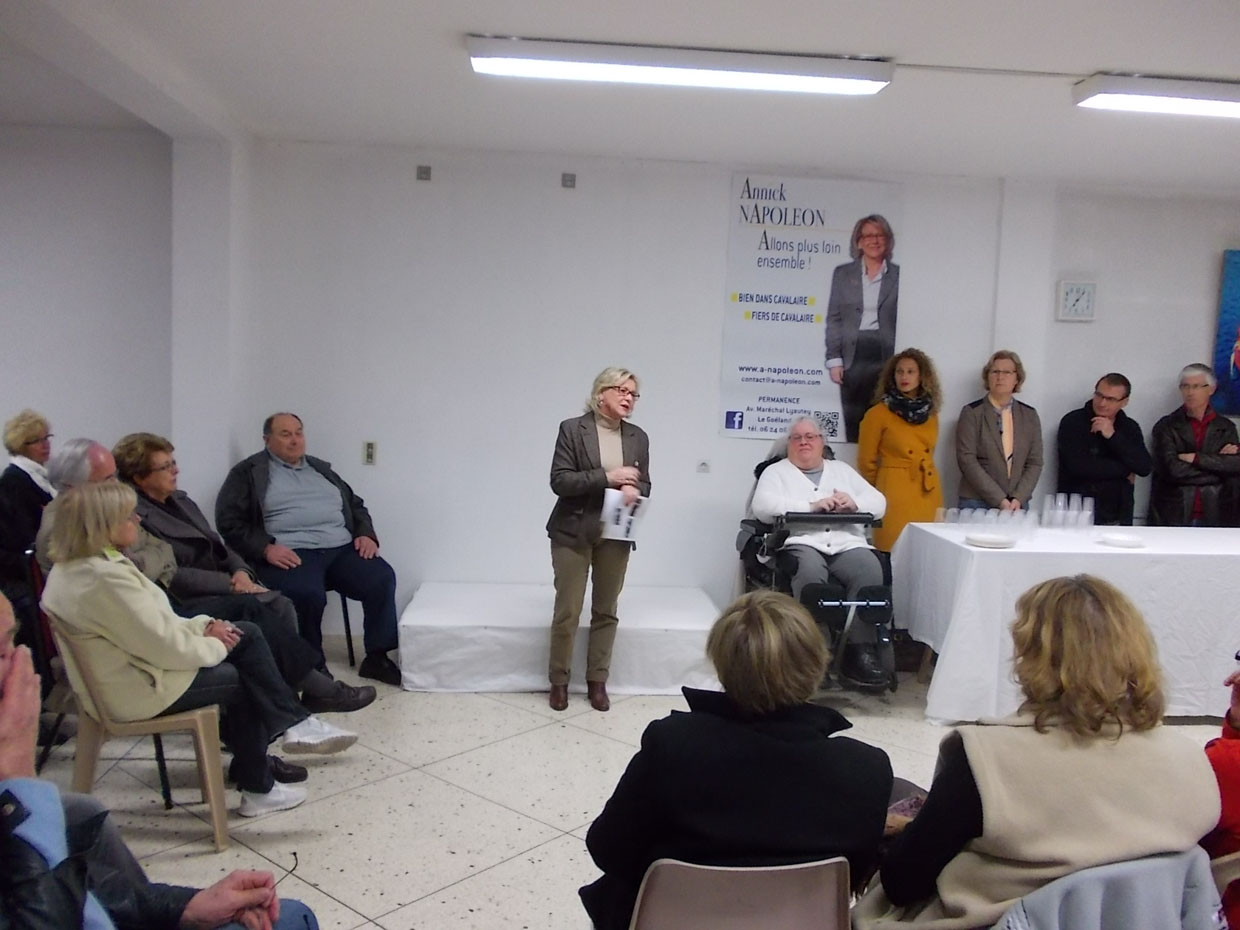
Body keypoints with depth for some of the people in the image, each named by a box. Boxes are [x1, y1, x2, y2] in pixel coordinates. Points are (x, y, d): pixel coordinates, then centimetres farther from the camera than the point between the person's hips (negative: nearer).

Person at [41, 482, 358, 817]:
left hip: (127, 666, 10)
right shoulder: (106, 577, -29)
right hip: (139, 689, -10)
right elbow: (165, 646, -26)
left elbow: (154, 622, 13)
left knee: (248, 635, 4)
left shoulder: (72, 567, 6)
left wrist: (202, 627, 2)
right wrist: (215, 645, -8)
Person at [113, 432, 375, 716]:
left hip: (216, 591, 8)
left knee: (280, 605, -18)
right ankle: (317, 687, -22)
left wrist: (240, 571, -3)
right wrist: (231, 584, -16)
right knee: (248, 607, -29)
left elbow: (216, 545, 18)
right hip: (182, 607, -8)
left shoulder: (179, 500, 16)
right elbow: (171, 576, -17)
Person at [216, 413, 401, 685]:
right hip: (290, 554, -5)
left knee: (382, 579, -20)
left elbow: (355, 505, 27)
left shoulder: (321, 468, 26)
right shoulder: (248, 473, 11)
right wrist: (266, 548, -14)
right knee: (307, 594, -35)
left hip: (341, 548, 5)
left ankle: (377, 657, -7)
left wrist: (366, 534, 6)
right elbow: (229, 521, 1)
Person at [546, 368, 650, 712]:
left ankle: (597, 681, 23)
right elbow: (560, 481, -12)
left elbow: (644, 485, 10)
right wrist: (606, 477, -20)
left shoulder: (638, 437, 7)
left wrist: (633, 490, -14)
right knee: (567, 612, 1)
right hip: (573, 532, -3)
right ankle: (559, 682, 18)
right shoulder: (572, 429, -6)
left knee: (606, 611, 10)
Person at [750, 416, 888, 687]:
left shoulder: (842, 470, 29)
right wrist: (811, 506, -14)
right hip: (801, 543, -3)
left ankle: (861, 649, -26)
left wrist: (854, 503, -5)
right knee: (810, 571, -38)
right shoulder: (776, 471, 17)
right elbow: (762, 506, -4)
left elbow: (879, 502, 18)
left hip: (847, 543, 3)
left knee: (870, 570, -30)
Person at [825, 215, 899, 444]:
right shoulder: (842, 273, 9)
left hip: (887, 357, -1)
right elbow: (834, 319, 7)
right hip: (853, 357, 1)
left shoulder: (899, 275, 6)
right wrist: (834, 359, -1)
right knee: (853, 422, 3)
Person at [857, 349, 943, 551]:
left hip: (929, 493, 5)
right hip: (894, 491, -5)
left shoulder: (930, 413, 10)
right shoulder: (878, 414, -5)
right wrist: (879, 494, 10)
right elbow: (866, 461, 1)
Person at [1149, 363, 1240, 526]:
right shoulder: (1166, 426, -1)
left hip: (1217, 514, 2)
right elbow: (1173, 469, -14)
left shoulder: (1225, 427, 9)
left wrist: (1196, 458, -14)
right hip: (1174, 514, -2)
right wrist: (1219, 463, -8)